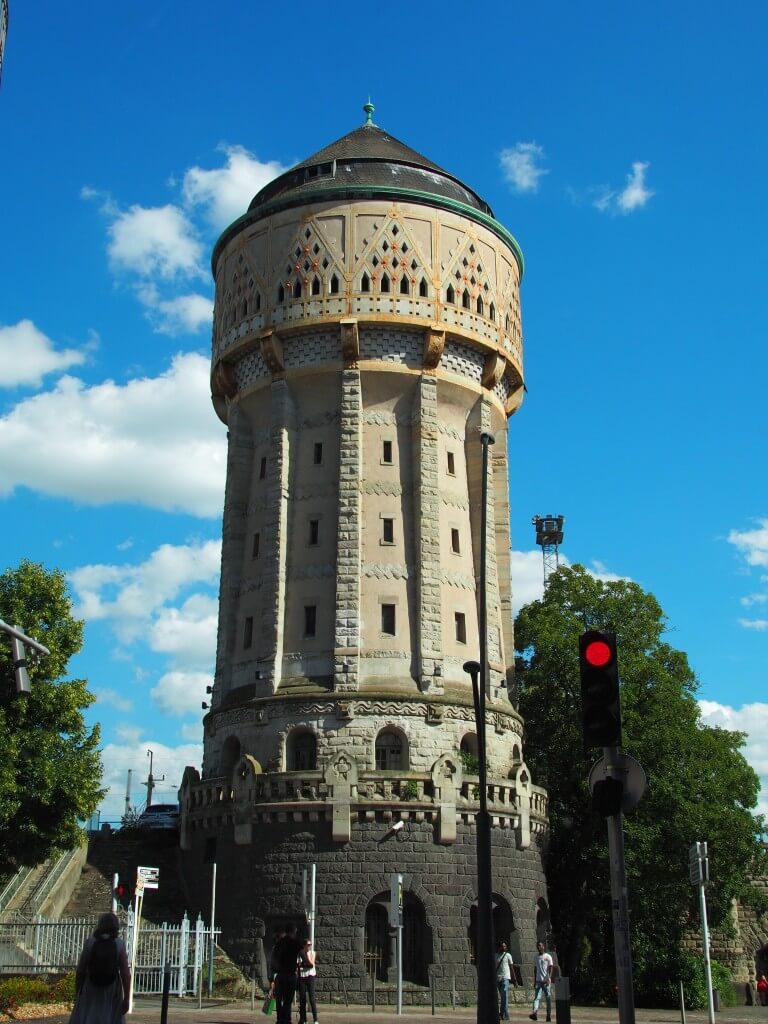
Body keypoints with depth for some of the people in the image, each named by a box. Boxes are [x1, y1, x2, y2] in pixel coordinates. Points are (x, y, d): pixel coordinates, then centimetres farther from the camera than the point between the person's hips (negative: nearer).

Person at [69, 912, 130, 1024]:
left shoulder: (89, 943, -6)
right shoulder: (120, 945, -7)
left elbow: (80, 971, -4)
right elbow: (126, 974, -10)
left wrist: (77, 994, 7)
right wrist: (126, 999, -4)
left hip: (90, 994, 0)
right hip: (112, 995, 0)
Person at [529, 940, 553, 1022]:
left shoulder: (548, 957, 1)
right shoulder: (535, 957, 14)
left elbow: (550, 968, -5)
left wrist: (548, 979, -18)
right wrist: (534, 981, 15)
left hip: (546, 981, -3)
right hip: (538, 981, 3)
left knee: (548, 998, 1)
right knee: (536, 997, -12)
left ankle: (549, 1015, 9)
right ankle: (535, 1013, -26)